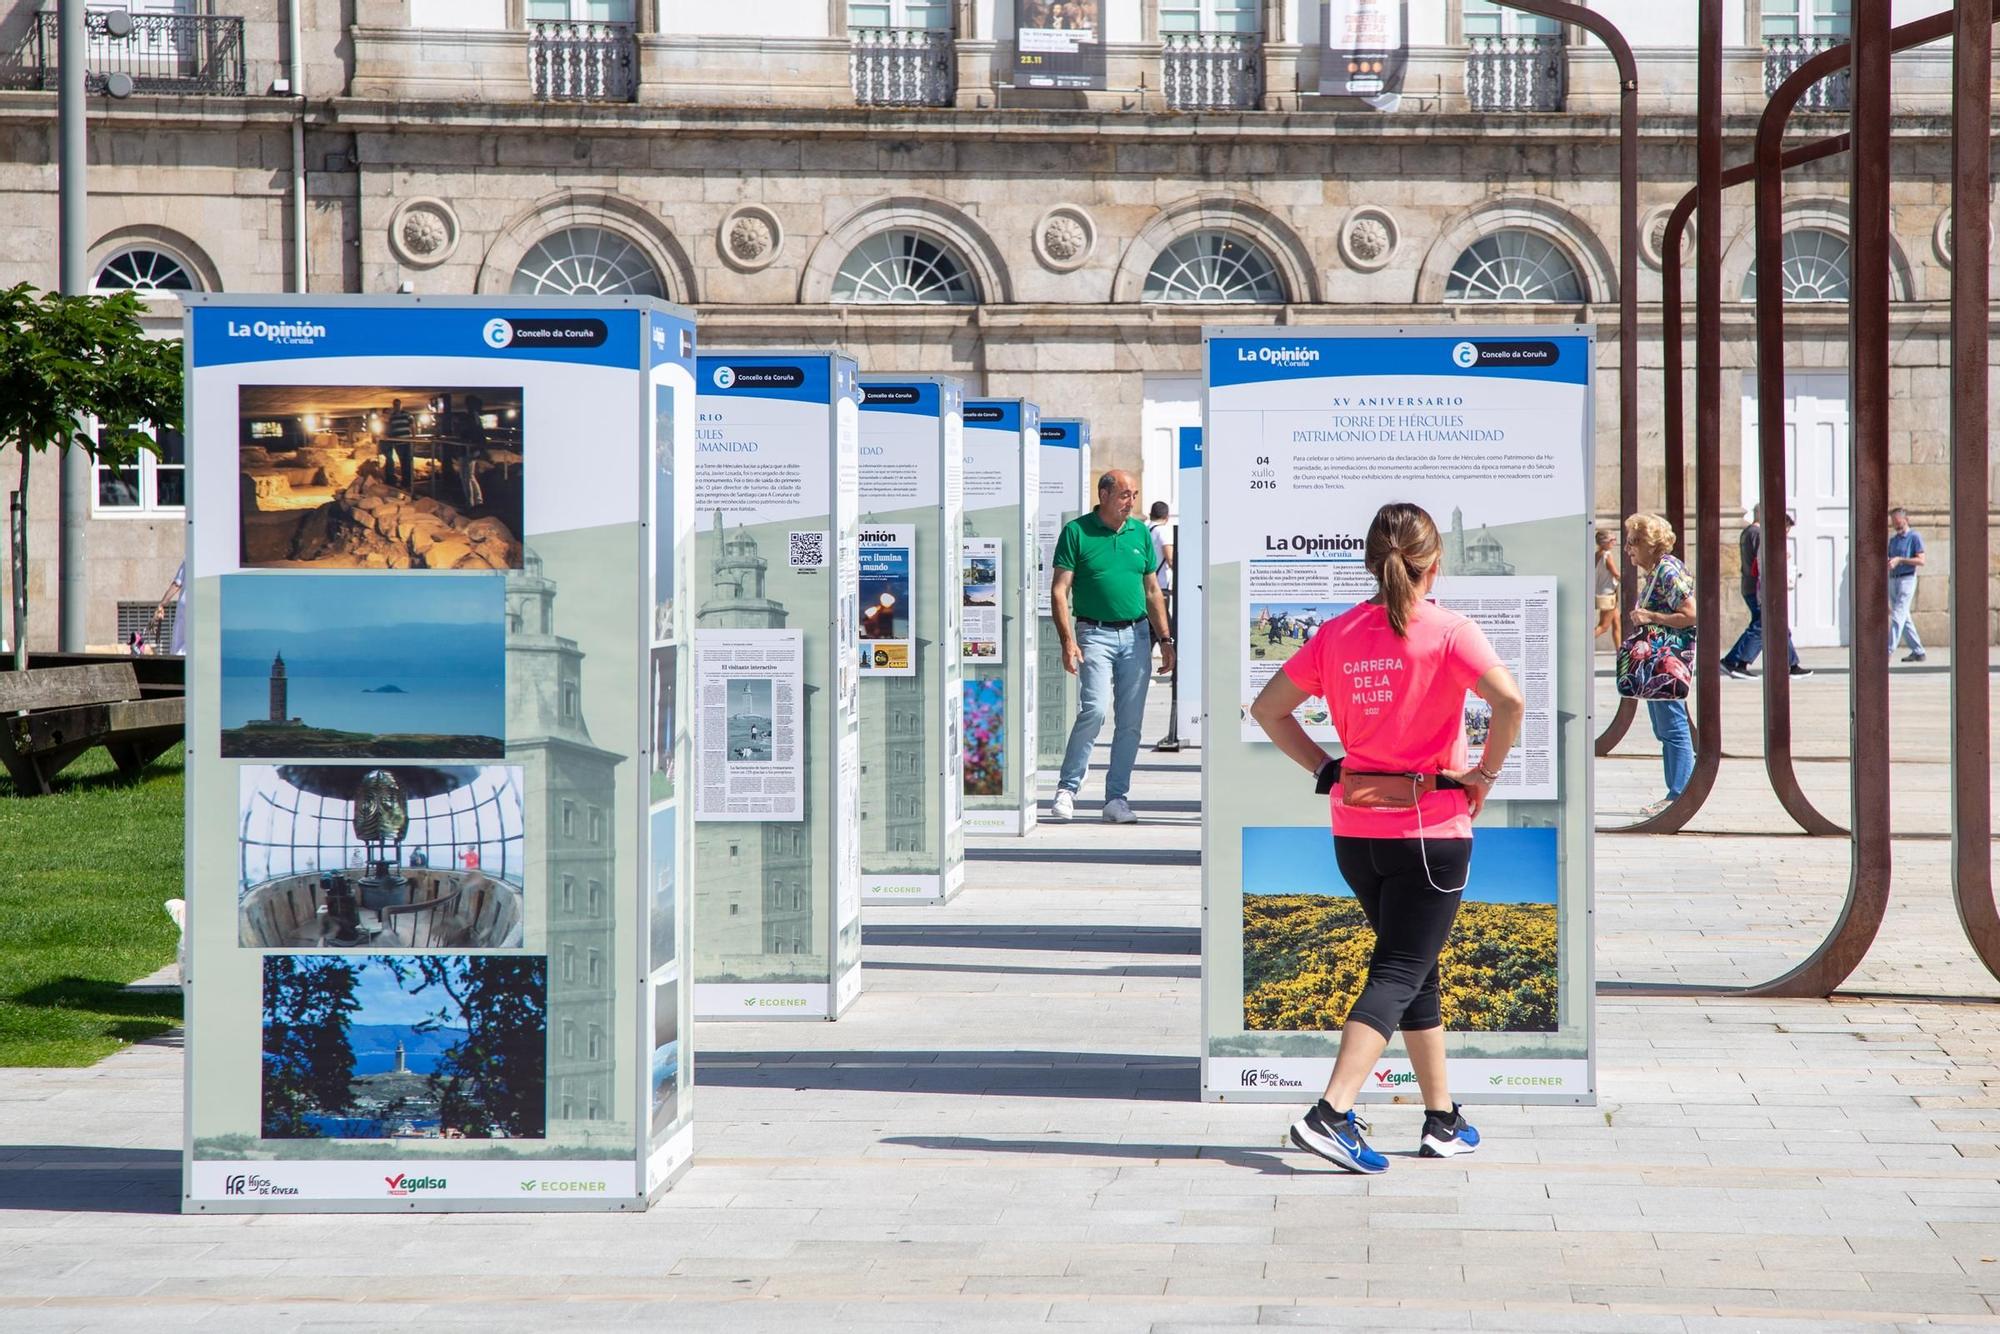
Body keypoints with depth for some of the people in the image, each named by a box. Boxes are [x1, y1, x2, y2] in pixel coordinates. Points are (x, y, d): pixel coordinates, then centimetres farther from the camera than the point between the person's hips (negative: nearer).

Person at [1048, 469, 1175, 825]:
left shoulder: (1140, 532, 11)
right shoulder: (1076, 532, -2)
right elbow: (1059, 590, -5)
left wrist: (1165, 639, 13)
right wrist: (1068, 641, -14)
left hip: (1136, 634, 5)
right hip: (1095, 634, -5)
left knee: (1130, 721, 3)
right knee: (1094, 709, -19)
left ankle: (1117, 798, 10)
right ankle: (1066, 789, -7)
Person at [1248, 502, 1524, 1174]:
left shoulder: (1337, 633, 4)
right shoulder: (1448, 632, -10)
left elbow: (1266, 708, 8)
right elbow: (1509, 700, -24)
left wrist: (1325, 769, 9)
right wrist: (1485, 774, -11)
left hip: (1354, 832, 5)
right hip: (1432, 828, -5)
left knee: (1415, 969, 18)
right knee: (1399, 975, -4)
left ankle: (1443, 1120, 25)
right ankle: (1331, 1113, -19)